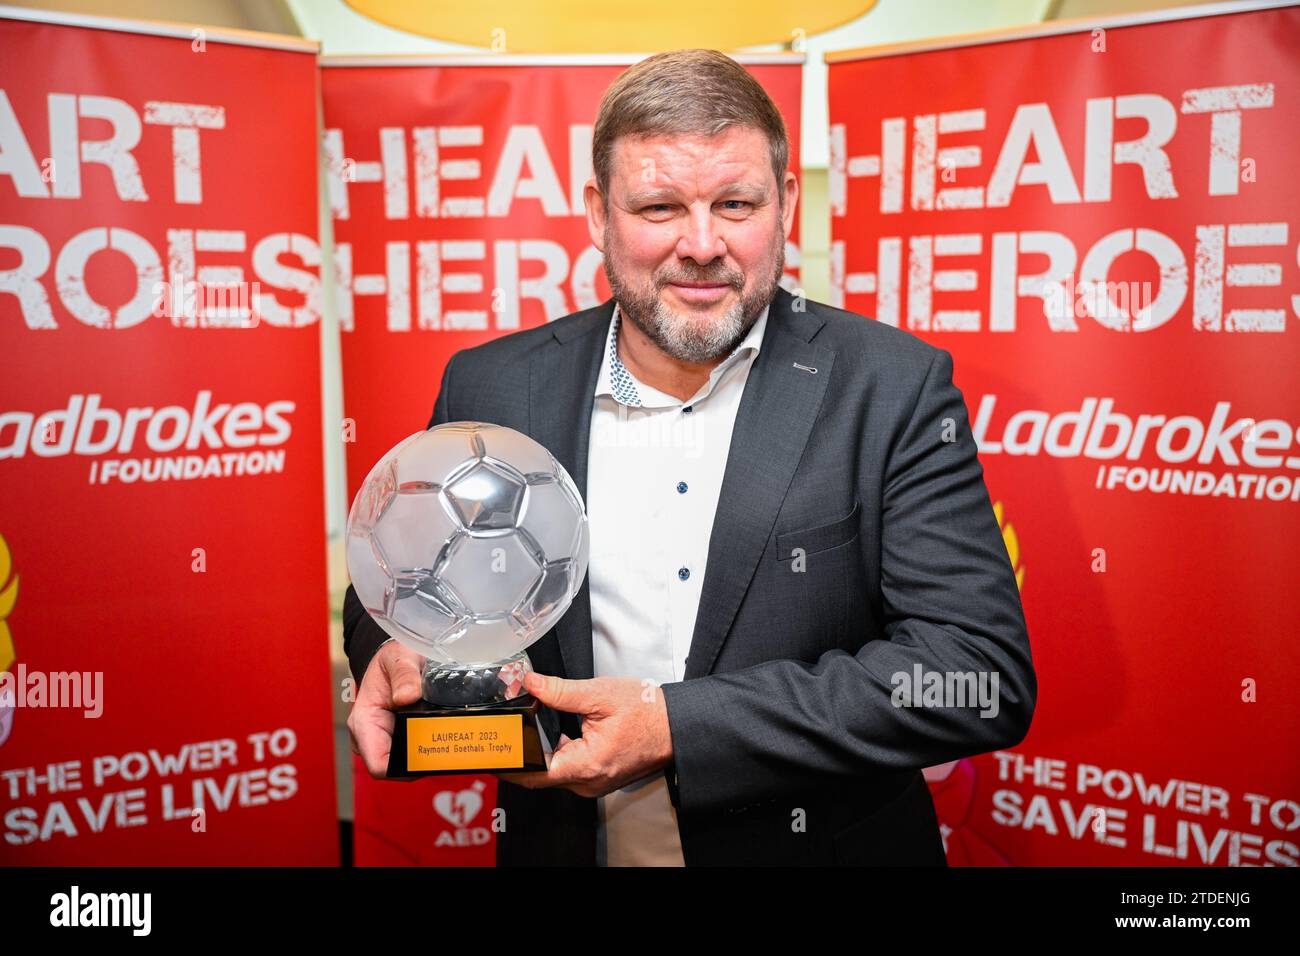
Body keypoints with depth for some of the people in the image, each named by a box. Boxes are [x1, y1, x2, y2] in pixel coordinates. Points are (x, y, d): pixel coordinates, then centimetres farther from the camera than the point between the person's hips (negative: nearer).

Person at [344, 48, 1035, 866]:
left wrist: (679, 724, -26)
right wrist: (397, 652, -19)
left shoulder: (893, 390, -15)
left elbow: (985, 672, -20)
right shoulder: (492, 389, -8)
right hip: (565, 843, 3)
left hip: (824, 841, -2)